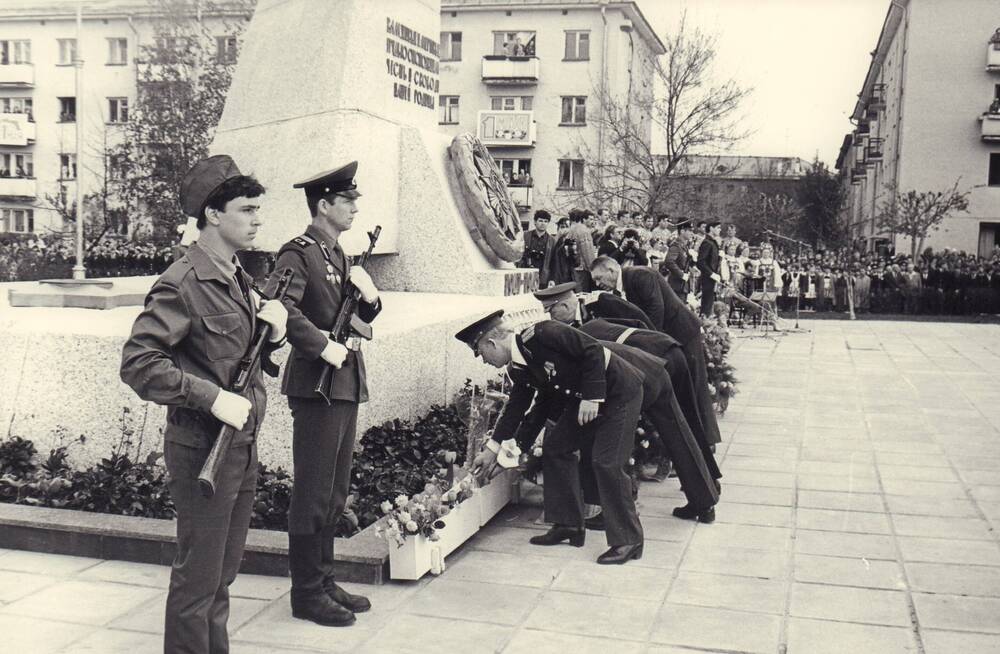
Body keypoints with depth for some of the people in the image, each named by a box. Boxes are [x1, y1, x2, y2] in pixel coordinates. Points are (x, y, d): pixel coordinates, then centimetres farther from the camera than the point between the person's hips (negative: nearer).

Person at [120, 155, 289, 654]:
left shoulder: (237, 278, 12)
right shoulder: (182, 284, -16)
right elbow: (137, 362, -22)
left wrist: (274, 332, -2)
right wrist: (213, 398, -25)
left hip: (241, 444, 8)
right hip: (202, 448, -8)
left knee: (223, 572, 19)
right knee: (198, 577, 2)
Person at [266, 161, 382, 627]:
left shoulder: (338, 256, 17)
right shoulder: (298, 254, -11)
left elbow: (358, 319, 21)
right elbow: (283, 310, -27)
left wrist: (370, 298, 1)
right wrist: (324, 346, -25)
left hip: (345, 385, 9)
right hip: (317, 385, -9)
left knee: (334, 493, 15)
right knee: (313, 494, -1)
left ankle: (324, 581, 26)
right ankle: (306, 593, 9)